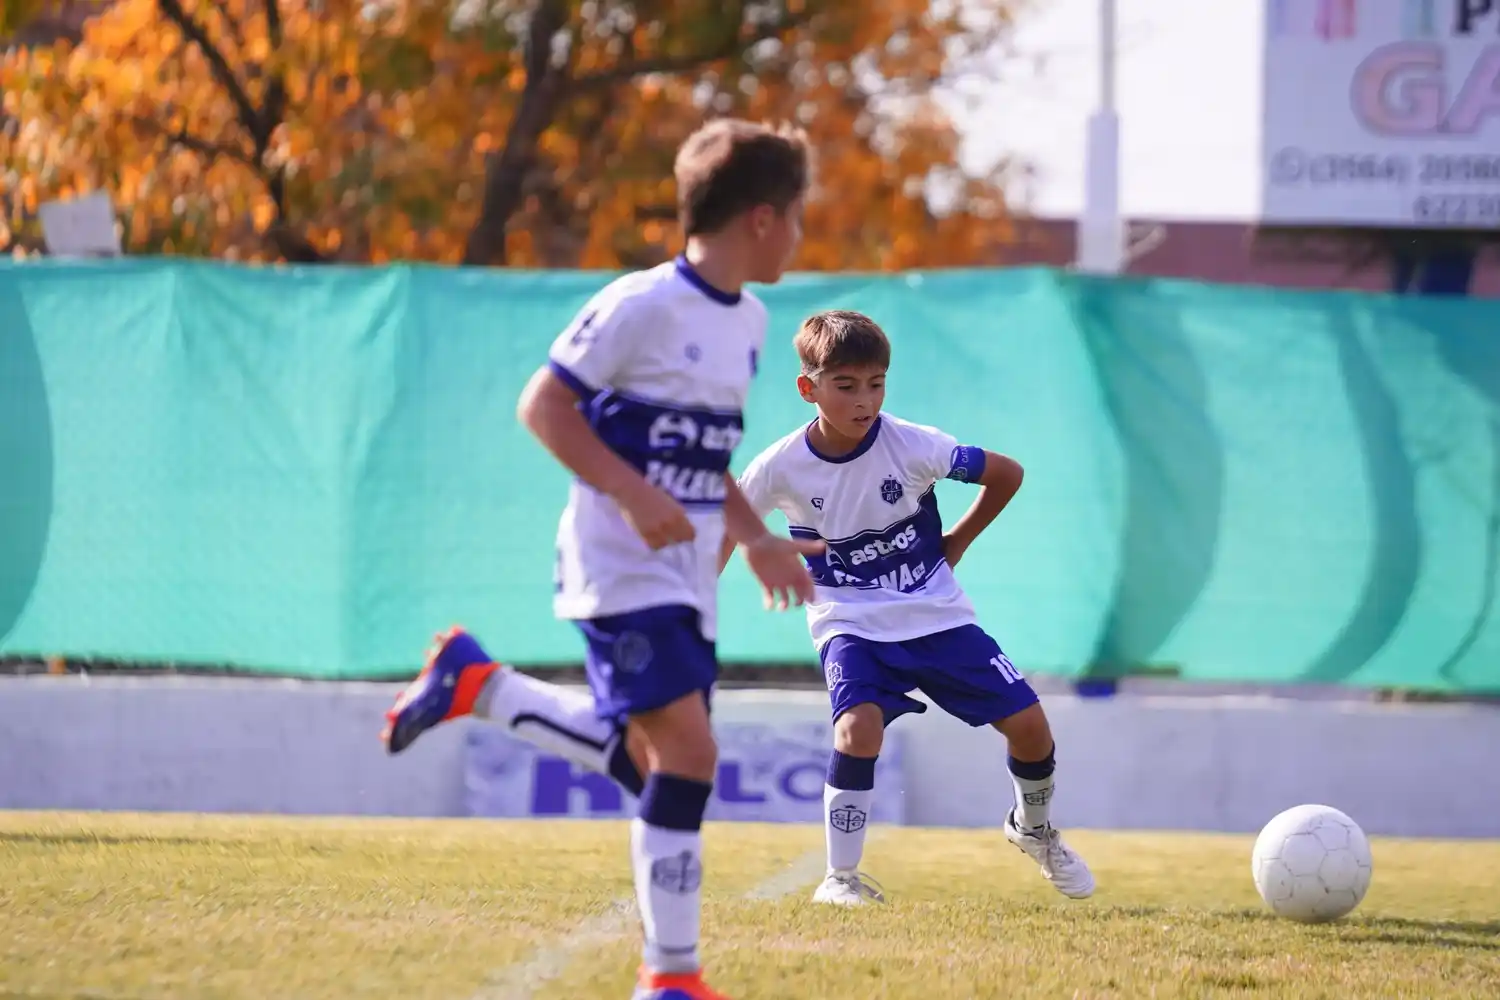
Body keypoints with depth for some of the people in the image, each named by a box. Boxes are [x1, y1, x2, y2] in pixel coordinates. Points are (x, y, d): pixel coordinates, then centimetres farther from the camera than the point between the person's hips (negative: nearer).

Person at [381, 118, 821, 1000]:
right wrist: (632, 493, -23)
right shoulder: (643, 306, -14)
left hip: (688, 580, 9)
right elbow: (544, 405, -14)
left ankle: (475, 683, 27)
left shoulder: (748, 321, 13)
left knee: (649, 761, 10)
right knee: (688, 751, -18)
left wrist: (758, 542, 16)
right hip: (622, 568, -9)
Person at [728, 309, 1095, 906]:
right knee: (858, 729, -30)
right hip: (851, 626, -1)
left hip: (936, 616, 2)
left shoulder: (913, 447, -16)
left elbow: (1006, 475, -3)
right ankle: (841, 878, -13)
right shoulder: (782, 468, -15)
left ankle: (1032, 829, 29)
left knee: (1028, 723, -3)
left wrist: (956, 543, 1)